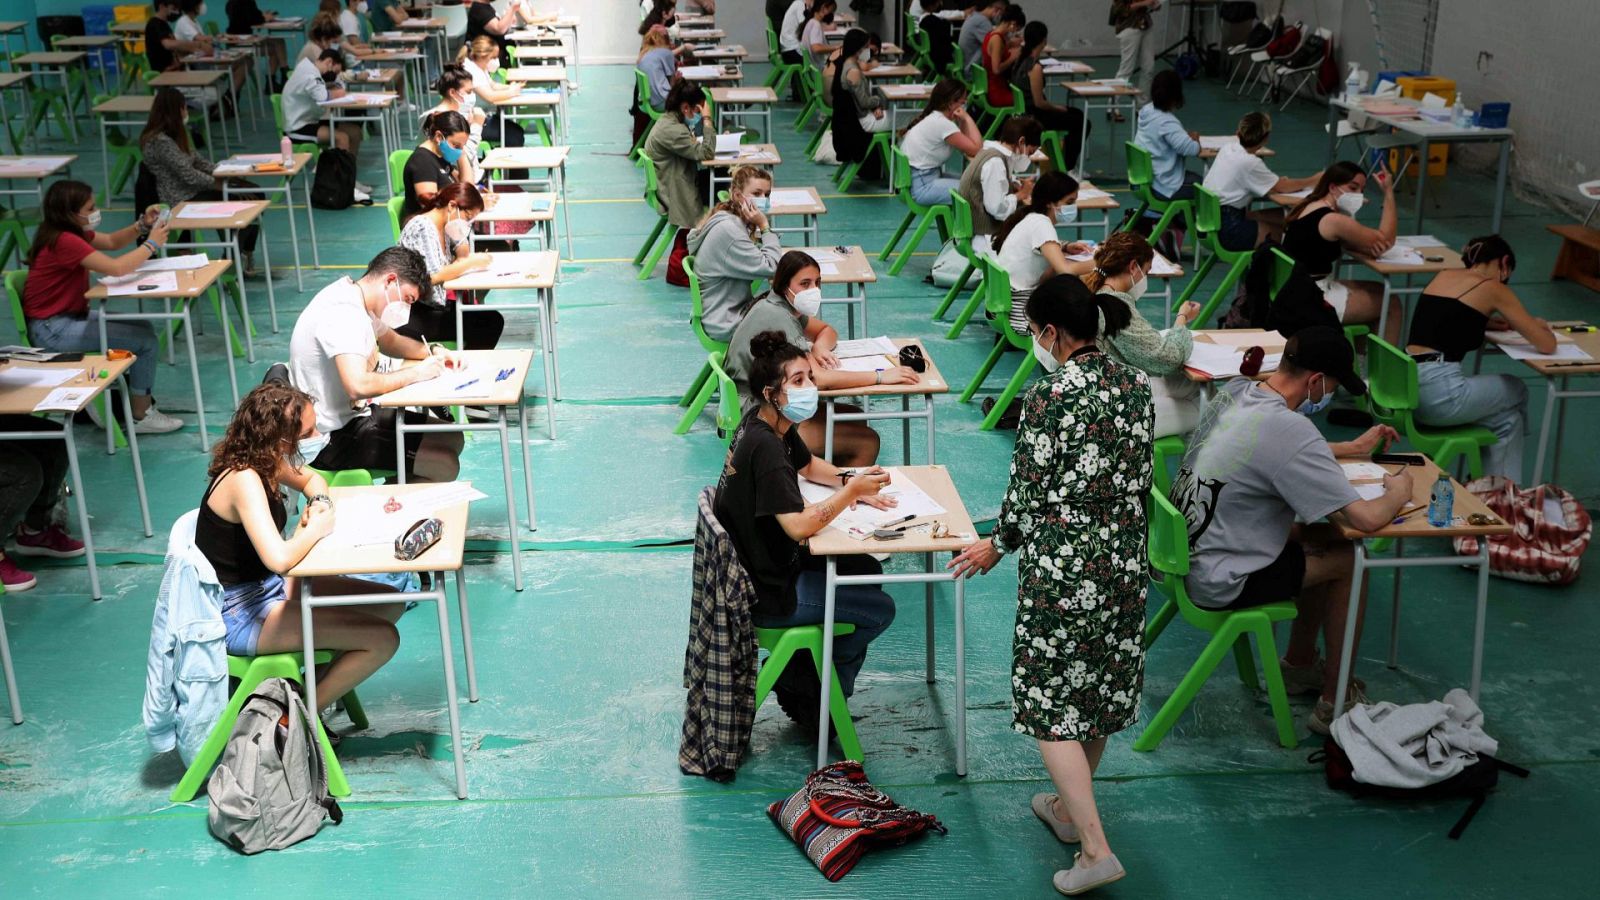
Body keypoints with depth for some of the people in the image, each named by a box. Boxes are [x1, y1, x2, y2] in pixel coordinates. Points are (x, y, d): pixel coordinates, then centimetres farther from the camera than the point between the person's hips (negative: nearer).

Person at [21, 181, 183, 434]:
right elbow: (116, 267, -31)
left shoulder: (73, 232, 5)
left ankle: (138, 398, 18)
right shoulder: (64, 241, -25)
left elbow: (112, 242, 17)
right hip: (52, 330, -10)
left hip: (70, 315, 10)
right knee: (145, 339, -11)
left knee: (142, 328, 13)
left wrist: (142, 225, -1)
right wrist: (151, 244, -16)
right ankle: (141, 417, 2)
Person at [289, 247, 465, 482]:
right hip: (328, 439, -11)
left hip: (353, 415, 11)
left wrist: (433, 351, 7)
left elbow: (389, 340, 26)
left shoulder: (354, 297, 7)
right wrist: (416, 373, -22)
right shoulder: (342, 314, -24)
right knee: (441, 464, -19)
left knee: (448, 440, 10)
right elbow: (358, 386, -36)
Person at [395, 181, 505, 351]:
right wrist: (472, 262, -18)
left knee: (493, 320, -3)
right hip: (413, 313, -9)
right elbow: (432, 276, -27)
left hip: (436, 306, 9)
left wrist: (460, 235, -3)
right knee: (481, 327, -15)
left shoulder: (444, 225, 8)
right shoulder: (421, 227, -17)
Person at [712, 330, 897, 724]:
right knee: (879, 610, -1)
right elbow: (798, 525, -35)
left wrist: (851, 484, 2)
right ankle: (800, 683, 15)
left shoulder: (769, 423, 1)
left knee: (867, 569, 19)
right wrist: (852, 491, -28)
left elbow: (809, 465, 20)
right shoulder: (764, 447, -29)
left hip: (772, 562, 10)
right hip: (768, 593, -10)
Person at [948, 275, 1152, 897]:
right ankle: (1070, 808, 38)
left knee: (1052, 704, 2)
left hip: (1062, 565, -7)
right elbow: (1140, 475, 11)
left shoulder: (1048, 396, -17)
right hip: (1124, 560, 7)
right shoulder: (1135, 385, 3)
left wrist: (997, 546, 6)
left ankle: (1096, 849, -3)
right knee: (1099, 689, 20)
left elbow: (1028, 490, -12)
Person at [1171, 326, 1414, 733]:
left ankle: (1299, 666, 36)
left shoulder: (1234, 390, 0)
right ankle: (1335, 704, 17)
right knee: (1350, 560, 5)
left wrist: (1354, 447, 28)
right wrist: (1398, 492, -3)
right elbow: (1367, 518, -25)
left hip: (1189, 555, 9)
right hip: (1220, 584, -9)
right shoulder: (1289, 430, -28)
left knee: (1326, 539, 21)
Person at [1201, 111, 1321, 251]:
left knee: (1283, 217, 11)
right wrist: (1313, 181, 8)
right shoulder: (1249, 163, -19)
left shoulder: (1227, 148, 3)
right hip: (1227, 230, -8)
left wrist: (1276, 180, 8)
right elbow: (1282, 187, -6)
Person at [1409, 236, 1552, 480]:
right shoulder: (1493, 288, 0)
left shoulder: (1444, 275, 18)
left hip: (1403, 387, 7)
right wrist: (1536, 325, 23)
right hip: (1438, 394, -7)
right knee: (1516, 391, 24)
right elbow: (1547, 345, 1)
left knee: (1505, 418, 27)